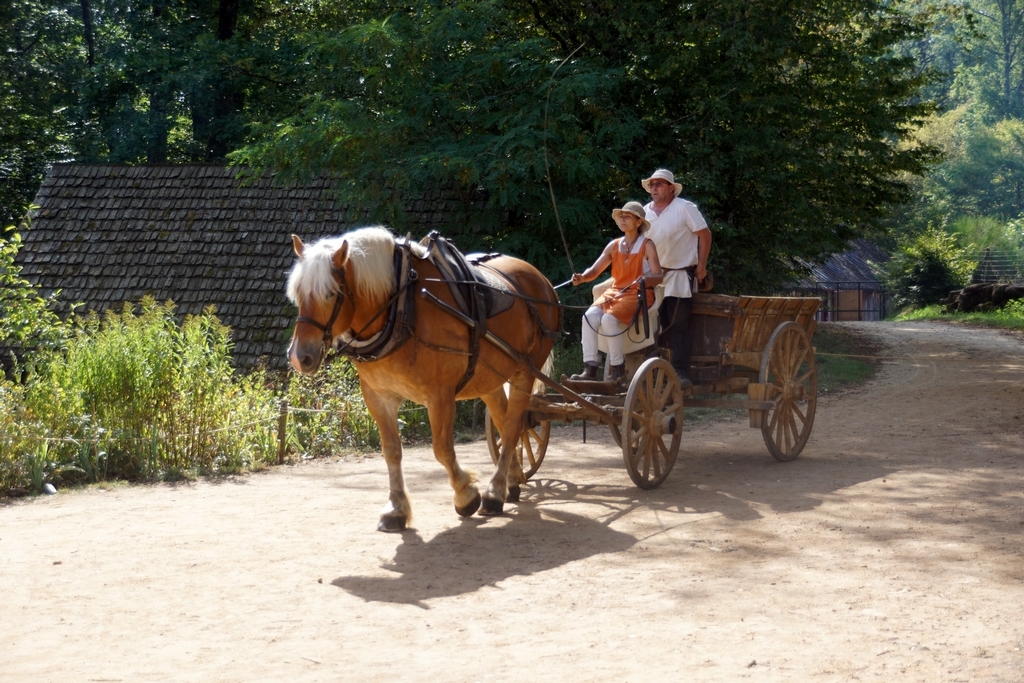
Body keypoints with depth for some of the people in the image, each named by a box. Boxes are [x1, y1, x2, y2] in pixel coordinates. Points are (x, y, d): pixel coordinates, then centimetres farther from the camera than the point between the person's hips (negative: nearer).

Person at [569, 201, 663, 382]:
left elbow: (658, 276, -8)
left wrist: (644, 280, -30)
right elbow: (594, 270, 6)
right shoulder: (614, 245, 12)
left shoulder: (647, 246, -2)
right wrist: (581, 277, -16)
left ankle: (618, 367, -15)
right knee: (590, 316, -23)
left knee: (609, 319, -31)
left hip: (638, 295, -5)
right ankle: (590, 368, -24)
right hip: (614, 292, 5)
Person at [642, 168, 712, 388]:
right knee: (662, 325, 6)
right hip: (655, 275, 5)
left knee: (679, 325, -9)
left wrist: (701, 267, -10)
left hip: (681, 274, -5)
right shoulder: (645, 212, 6)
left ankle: (681, 373, -9)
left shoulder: (685, 208, -10)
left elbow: (705, 235, -8)